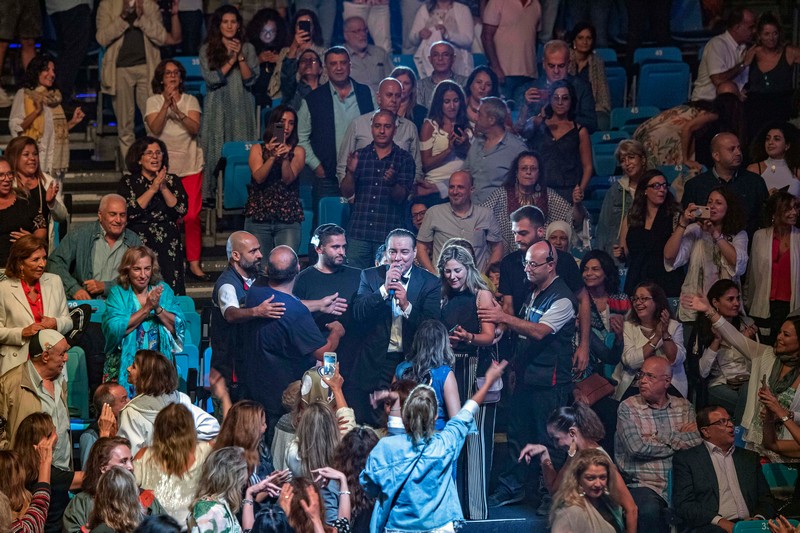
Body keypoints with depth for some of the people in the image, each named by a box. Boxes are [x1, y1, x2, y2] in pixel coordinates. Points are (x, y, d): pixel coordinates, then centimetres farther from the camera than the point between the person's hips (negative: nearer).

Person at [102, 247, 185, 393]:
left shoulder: (163, 290, 9)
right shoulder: (118, 293, 4)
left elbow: (179, 327, 0)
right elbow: (114, 329, -12)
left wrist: (157, 308, -13)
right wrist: (146, 308, -13)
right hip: (125, 364, -1)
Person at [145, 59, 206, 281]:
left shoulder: (190, 101, 8)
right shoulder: (153, 101, 4)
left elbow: (195, 128, -7)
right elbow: (155, 129, -11)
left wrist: (177, 111, -21)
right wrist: (166, 105, -21)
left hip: (190, 165, 1)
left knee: (192, 215, -4)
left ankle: (194, 263, 2)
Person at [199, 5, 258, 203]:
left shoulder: (248, 48, 8)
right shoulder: (207, 49, 5)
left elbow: (250, 79, 0)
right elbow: (211, 79, -5)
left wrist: (240, 57, -11)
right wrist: (231, 60, -10)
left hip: (241, 107, 1)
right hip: (217, 108, -1)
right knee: (217, 150, -5)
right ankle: (214, 194, -2)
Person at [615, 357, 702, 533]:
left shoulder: (684, 406, 14)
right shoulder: (628, 408, 3)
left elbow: (697, 440, -2)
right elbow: (637, 448, -10)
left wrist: (663, 438, -10)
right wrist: (679, 441, 0)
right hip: (644, 484, -3)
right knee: (649, 511, -36)